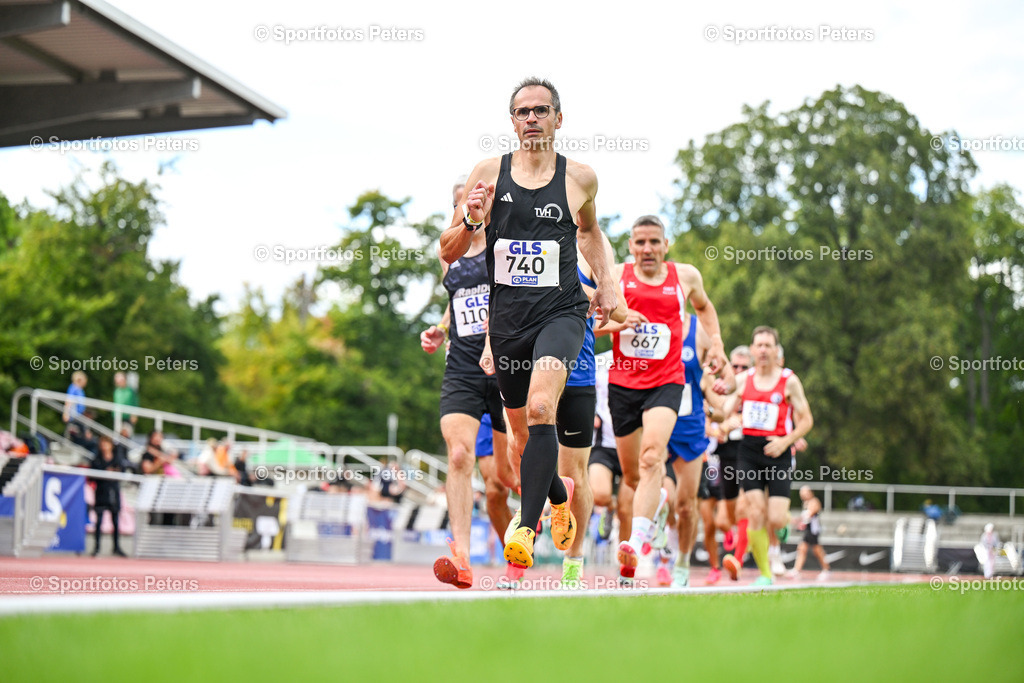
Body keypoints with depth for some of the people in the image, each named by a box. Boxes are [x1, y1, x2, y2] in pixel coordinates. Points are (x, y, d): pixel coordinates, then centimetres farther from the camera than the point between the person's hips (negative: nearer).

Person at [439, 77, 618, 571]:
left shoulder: (580, 178, 2)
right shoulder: (488, 173, 1)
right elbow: (449, 253, 4)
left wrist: (605, 283, 15)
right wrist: (470, 220, -16)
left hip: (561, 311, -3)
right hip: (507, 317, 3)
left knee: (540, 407, -27)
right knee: (521, 431, 15)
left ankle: (527, 528, -27)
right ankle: (559, 494, 45)